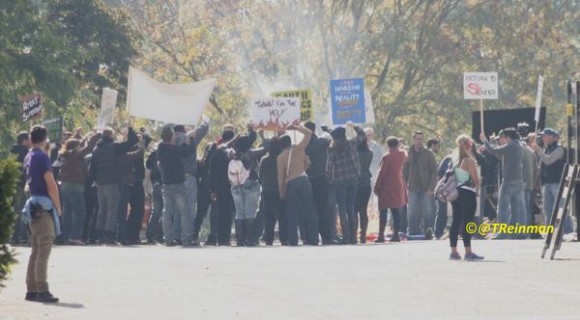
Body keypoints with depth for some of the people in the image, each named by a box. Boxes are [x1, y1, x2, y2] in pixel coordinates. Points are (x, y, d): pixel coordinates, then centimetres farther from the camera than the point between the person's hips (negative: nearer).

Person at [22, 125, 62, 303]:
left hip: (33, 206, 9)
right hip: (44, 206, -9)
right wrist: (58, 207, -7)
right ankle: (42, 291, -14)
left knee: (36, 251, 13)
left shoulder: (28, 158, 15)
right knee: (43, 251, -10)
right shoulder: (42, 157, -12)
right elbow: (51, 184, -16)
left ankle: (31, 290, 13)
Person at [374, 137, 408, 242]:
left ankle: (381, 235, -6)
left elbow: (381, 173, -14)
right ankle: (396, 234, 2)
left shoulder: (387, 157, -14)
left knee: (383, 212, -3)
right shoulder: (402, 154, 4)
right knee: (396, 212, 6)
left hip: (386, 187, -6)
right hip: (398, 186, 6)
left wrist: (376, 186, -6)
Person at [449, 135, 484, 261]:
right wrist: (477, 186, 10)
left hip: (456, 192, 7)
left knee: (456, 221, 10)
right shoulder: (469, 160, -12)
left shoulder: (454, 159, 9)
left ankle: (453, 251, 10)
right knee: (467, 221, -6)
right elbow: (475, 179, -9)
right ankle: (468, 252, -9)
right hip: (468, 193, -7)